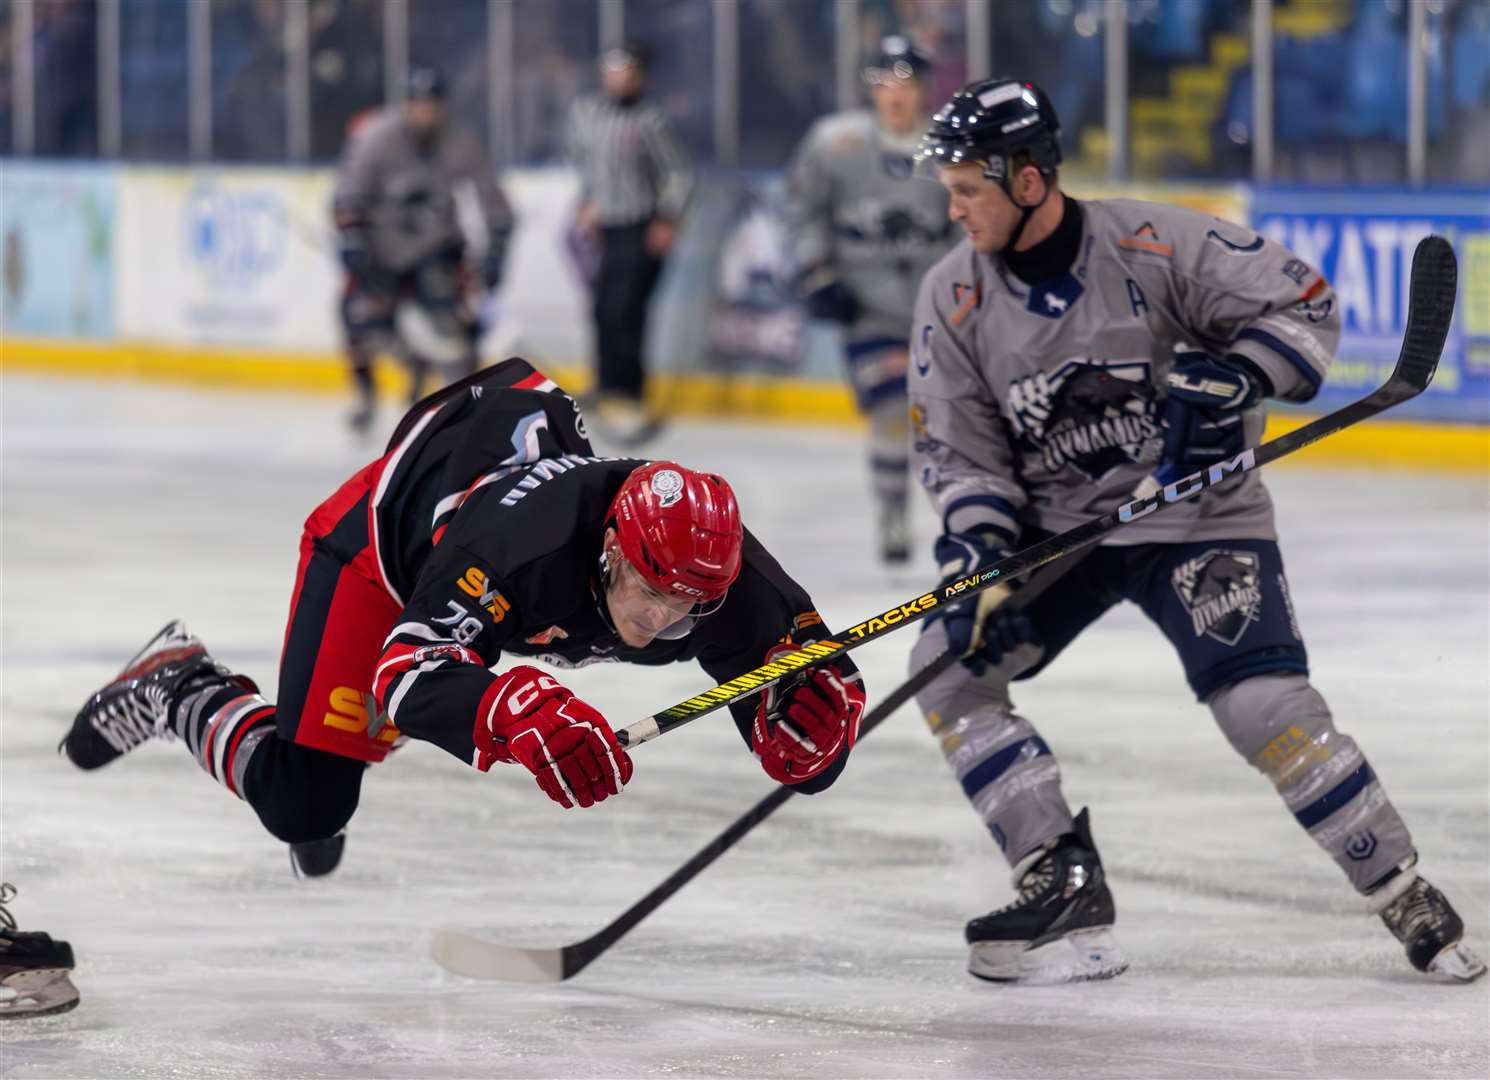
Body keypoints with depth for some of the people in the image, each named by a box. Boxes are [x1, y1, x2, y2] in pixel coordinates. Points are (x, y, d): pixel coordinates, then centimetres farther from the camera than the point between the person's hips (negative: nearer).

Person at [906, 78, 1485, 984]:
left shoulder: (1155, 246, -19)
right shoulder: (955, 297, -6)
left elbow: (1303, 305, -13)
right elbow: (960, 449, 0)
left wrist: (1234, 381, -30)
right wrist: (975, 548, -17)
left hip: (1194, 513, -5)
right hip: (1052, 526, 5)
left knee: (1264, 704, -18)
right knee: (949, 665, -11)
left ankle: (1411, 902, -4)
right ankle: (1065, 889, -6)